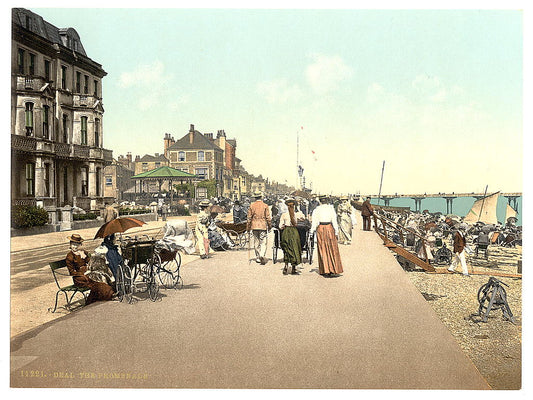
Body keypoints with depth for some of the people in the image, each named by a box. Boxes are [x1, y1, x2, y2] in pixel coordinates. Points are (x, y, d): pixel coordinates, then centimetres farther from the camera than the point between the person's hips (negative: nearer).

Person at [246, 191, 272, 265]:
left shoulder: (252, 205, 0)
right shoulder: (265, 206, -3)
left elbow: (249, 217, 2)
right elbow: (268, 217, -2)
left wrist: (248, 227, 9)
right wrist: (270, 226, 10)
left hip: (254, 226, 2)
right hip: (263, 226, -2)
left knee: (256, 242, 11)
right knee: (263, 242, -1)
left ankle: (258, 257, 16)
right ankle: (262, 255, -20)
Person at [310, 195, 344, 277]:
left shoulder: (317, 210, 0)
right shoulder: (331, 208, 0)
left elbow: (314, 221, -2)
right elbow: (334, 220, -4)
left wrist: (312, 231, 4)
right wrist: (336, 230, -1)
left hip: (320, 228, 0)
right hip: (329, 228, 0)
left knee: (323, 249, 7)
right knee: (332, 249, 8)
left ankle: (325, 270, 7)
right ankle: (333, 269, 8)